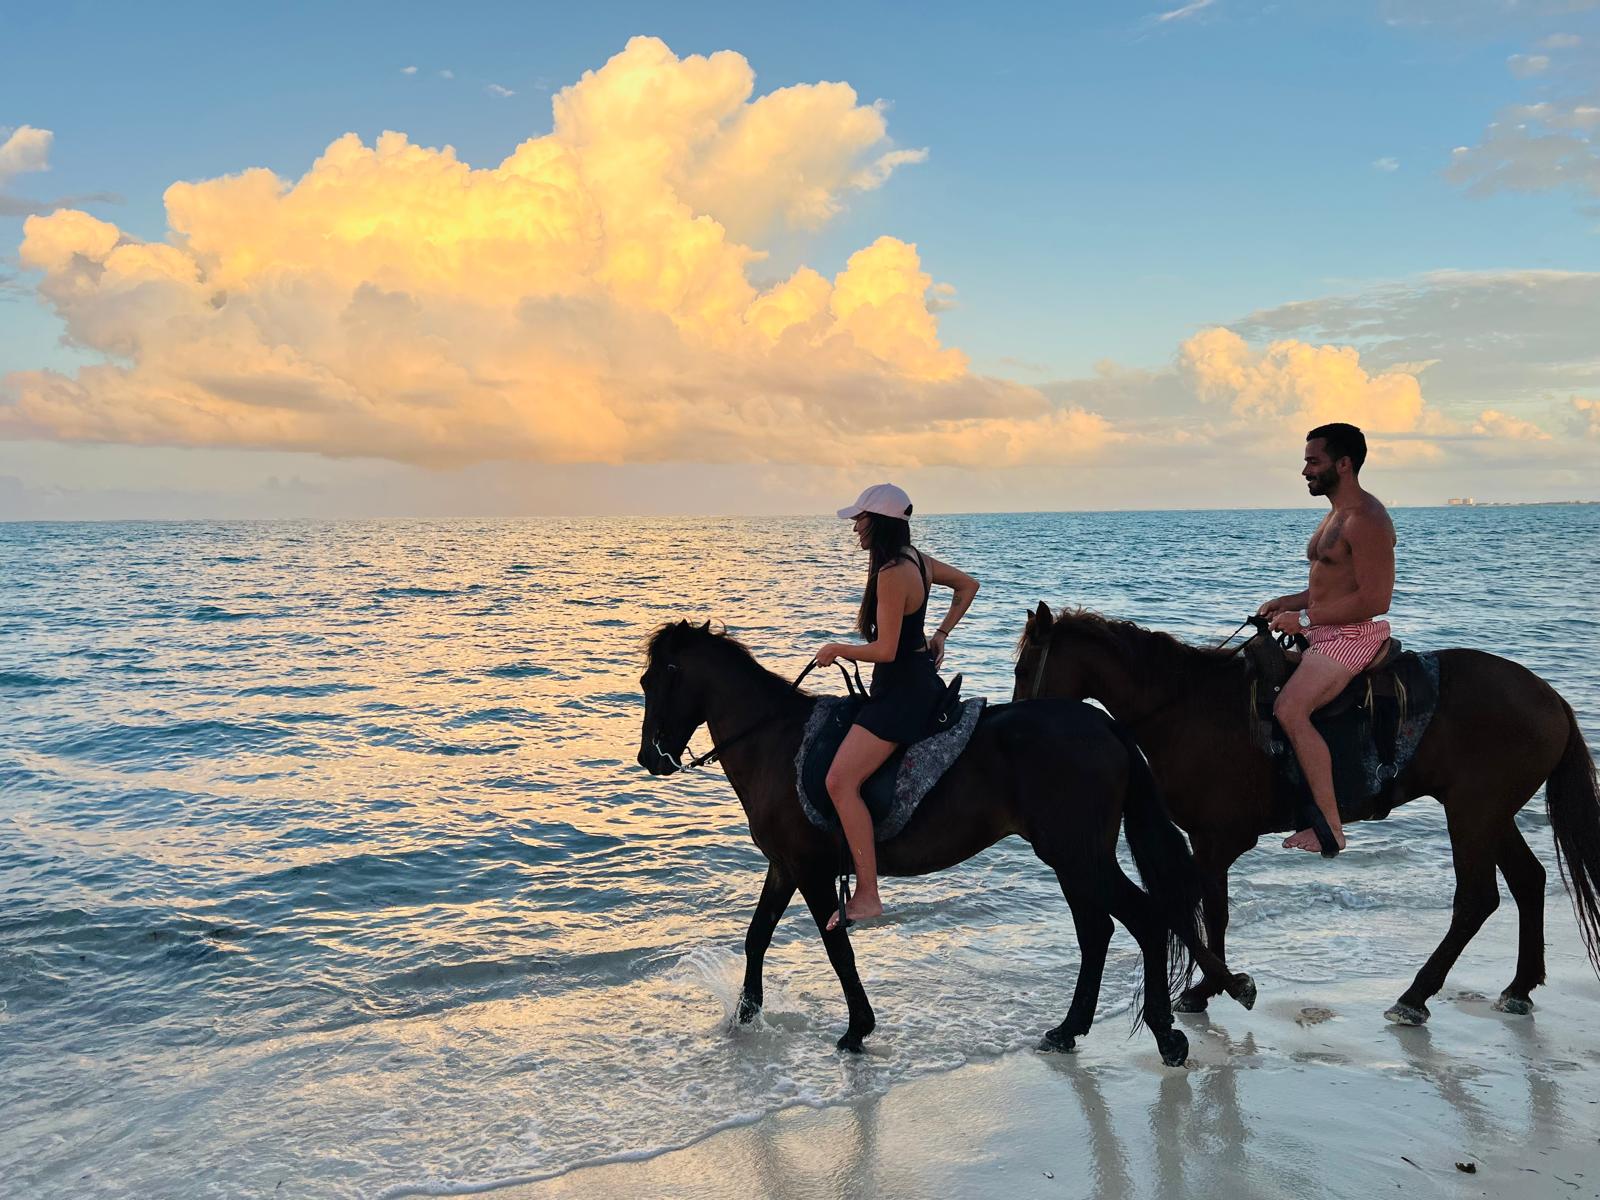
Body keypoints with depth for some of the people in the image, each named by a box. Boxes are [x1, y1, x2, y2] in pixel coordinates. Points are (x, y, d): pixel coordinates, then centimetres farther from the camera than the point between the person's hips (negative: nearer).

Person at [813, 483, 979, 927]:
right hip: (920, 678, 11)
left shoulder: (891, 574, -22)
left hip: (901, 689, -11)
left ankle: (867, 895, -18)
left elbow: (884, 650, -23)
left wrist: (836, 649, -7)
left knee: (840, 781, -18)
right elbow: (968, 585, 23)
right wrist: (940, 634, 22)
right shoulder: (917, 559, 8)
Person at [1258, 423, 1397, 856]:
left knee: (1290, 709, -26)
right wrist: (1285, 603, 10)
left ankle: (1330, 828, -24)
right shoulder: (1337, 514, 18)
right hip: (1324, 635, 11)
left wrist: (1303, 618, -19)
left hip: (1353, 636, -11)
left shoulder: (1365, 519, -16)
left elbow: (1374, 599, -23)